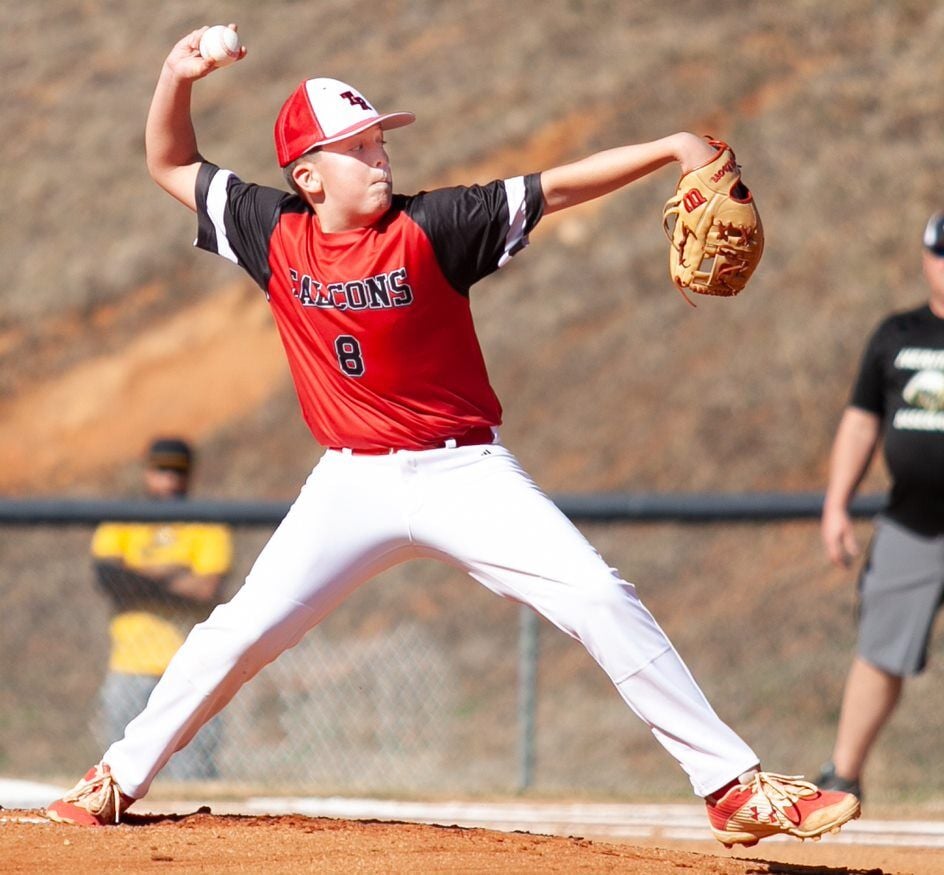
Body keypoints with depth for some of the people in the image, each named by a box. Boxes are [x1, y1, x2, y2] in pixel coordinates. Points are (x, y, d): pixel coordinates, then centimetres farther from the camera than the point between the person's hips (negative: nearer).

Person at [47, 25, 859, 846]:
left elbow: (555, 188, -16)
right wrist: (177, 79, -10)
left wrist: (672, 148, -28)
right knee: (243, 629, -3)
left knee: (601, 600, -14)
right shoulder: (276, 233, -2)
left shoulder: (431, 227, -10)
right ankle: (120, 778, 15)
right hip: (355, 483, 2)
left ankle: (733, 784, -12)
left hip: (465, 474, -2)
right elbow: (171, 165, 9)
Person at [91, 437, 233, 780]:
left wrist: (143, 577, -3)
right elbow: (109, 578, -6)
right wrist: (174, 577, -9)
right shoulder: (116, 529, 13)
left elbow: (206, 591, -8)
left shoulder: (208, 530, 8)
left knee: (191, 775, -10)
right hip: (128, 671, 2)